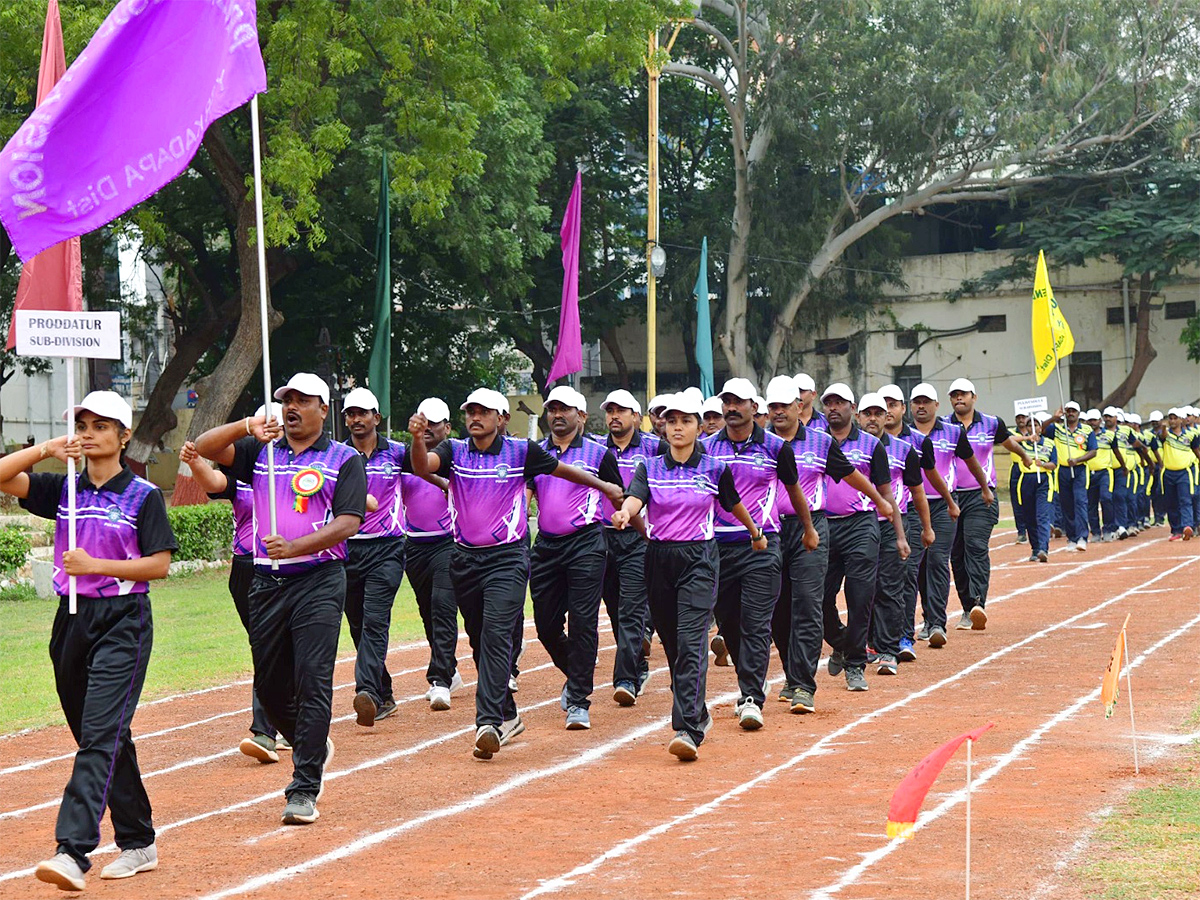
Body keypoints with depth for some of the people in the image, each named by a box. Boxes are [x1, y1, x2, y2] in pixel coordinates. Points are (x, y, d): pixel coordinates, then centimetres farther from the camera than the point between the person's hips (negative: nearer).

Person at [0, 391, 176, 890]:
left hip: (123, 621, -6)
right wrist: (45, 450, -11)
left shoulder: (143, 495, -2)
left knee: (101, 734, -15)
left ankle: (73, 852, -25)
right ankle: (138, 844, 23)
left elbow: (160, 564, -8)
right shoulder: (63, 489, 9)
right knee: (100, 737, 11)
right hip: (72, 619, 6)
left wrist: (95, 565, -15)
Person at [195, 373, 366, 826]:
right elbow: (203, 447, 2)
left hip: (318, 582, -4)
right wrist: (246, 427, -14)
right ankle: (312, 747, 36)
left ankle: (304, 792, -10)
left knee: (312, 682, -11)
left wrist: (295, 546, -23)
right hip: (266, 583, 5)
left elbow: (347, 523, -9)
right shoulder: (259, 452, 14)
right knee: (269, 682, 10)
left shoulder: (344, 460, 3)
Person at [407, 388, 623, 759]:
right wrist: (417, 439, -38)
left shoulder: (521, 451, -1)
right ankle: (508, 716, 26)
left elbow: (561, 469, 14)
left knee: (497, 636, -16)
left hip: (507, 558, -4)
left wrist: (604, 486, 26)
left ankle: (489, 723, -23)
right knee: (480, 641, 11)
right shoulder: (454, 450, 3)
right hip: (465, 558, 4)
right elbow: (423, 467, -17)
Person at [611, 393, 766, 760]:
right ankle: (698, 715, 31)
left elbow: (733, 503, 18)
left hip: (700, 558, -3)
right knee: (671, 643, 11)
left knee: (690, 640, -15)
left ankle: (689, 731, -23)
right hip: (659, 559, 3)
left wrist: (756, 534, 33)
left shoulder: (714, 469, 1)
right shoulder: (649, 468, 4)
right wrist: (624, 513, -38)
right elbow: (635, 497, -15)